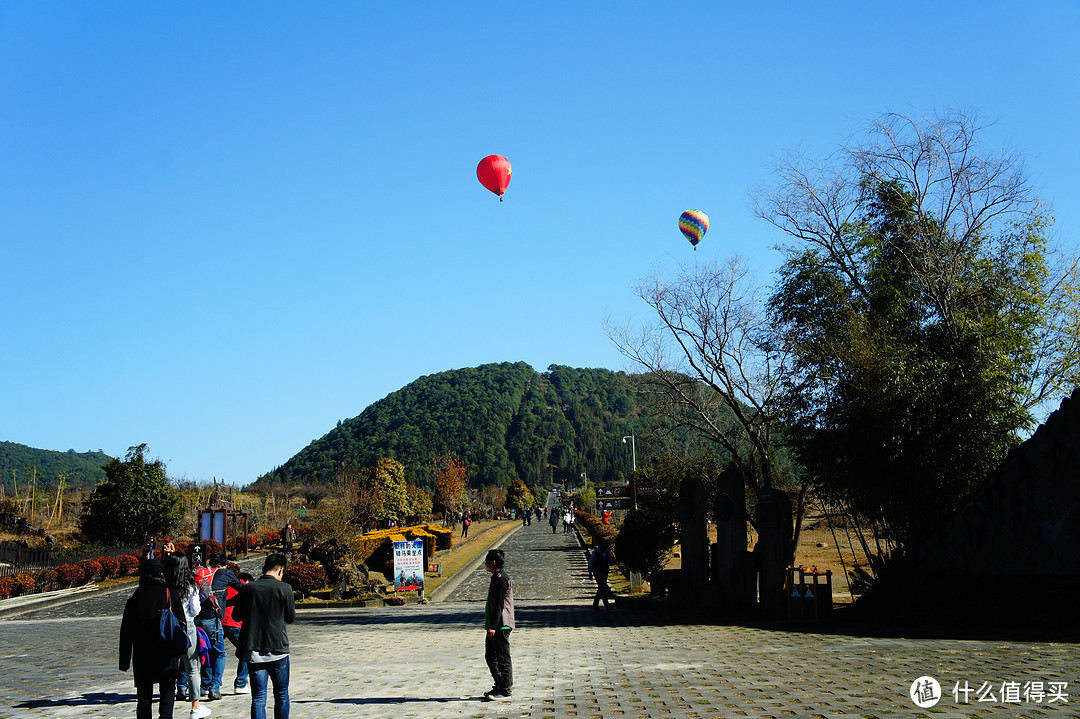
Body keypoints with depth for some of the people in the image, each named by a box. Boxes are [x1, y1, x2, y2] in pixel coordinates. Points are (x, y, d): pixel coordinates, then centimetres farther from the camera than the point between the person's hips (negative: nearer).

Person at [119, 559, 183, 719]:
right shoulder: (171, 596, -2)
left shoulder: (134, 600, -2)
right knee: (167, 690, 8)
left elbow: (126, 633, 1)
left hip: (142, 656, 0)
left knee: (144, 694, 9)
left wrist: (124, 661, 8)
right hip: (167, 655, 0)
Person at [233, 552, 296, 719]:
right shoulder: (284, 588, -7)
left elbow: (237, 616, 9)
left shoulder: (248, 588, 0)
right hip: (277, 650, -2)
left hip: (253, 652, 2)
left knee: (258, 697, 3)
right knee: (281, 695, 14)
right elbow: (291, 618, 2)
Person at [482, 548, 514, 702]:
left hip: (501, 626, -11)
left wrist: (493, 626, -23)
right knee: (490, 656, 15)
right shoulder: (496, 578, 16)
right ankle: (500, 686, 22)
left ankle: (505, 691, 1)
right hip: (494, 626, 11)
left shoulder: (501, 579, -16)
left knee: (503, 659, -4)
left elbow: (499, 605, -21)